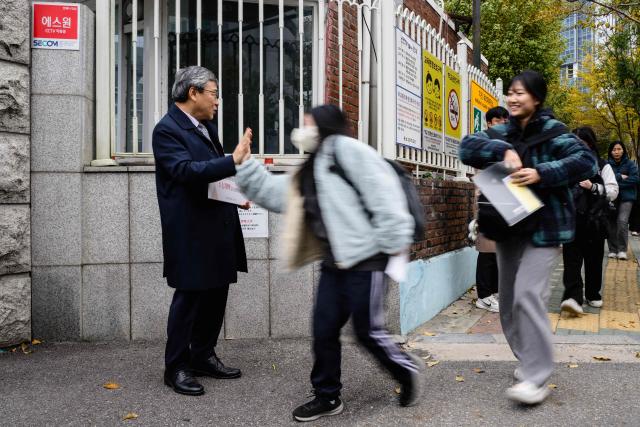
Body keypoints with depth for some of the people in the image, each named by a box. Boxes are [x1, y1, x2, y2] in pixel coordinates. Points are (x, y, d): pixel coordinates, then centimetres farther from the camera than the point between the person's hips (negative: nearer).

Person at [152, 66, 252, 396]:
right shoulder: (167, 130, -12)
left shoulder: (206, 126, 15)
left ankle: (203, 357, 29)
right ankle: (176, 368, 15)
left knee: (216, 294, 14)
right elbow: (186, 170, -26)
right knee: (189, 297, 0)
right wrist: (234, 161, -33)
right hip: (190, 231, -9)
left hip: (217, 228, 9)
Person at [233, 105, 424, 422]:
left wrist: (395, 241, -20)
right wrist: (243, 164, 14)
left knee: (367, 331, 1)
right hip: (334, 262, 8)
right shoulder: (310, 172, 19)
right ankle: (327, 396, 25)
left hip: (365, 258, -8)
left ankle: (407, 370, 27)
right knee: (324, 330, 9)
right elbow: (271, 190, 21)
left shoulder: (346, 149, -8)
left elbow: (382, 191, -17)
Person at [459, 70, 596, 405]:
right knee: (508, 298, 12)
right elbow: (467, 147, -8)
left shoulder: (551, 131, -8)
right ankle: (529, 361, 30)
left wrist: (542, 174, -27)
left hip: (543, 226, -6)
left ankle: (536, 378, -9)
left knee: (528, 294, -17)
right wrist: (503, 150, -24)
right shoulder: (503, 132, 6)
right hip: (508, 226, 6)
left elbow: (586, 161, -17)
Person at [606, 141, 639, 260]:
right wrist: (620, 177, -13)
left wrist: (616, 183, -10)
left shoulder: (630, 164, 3)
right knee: (612, 224, 2)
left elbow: (635, 179, -8)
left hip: (626, 198, -1)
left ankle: (622, 250, -6)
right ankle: (613, 250, 13)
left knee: (622, 221, -16)